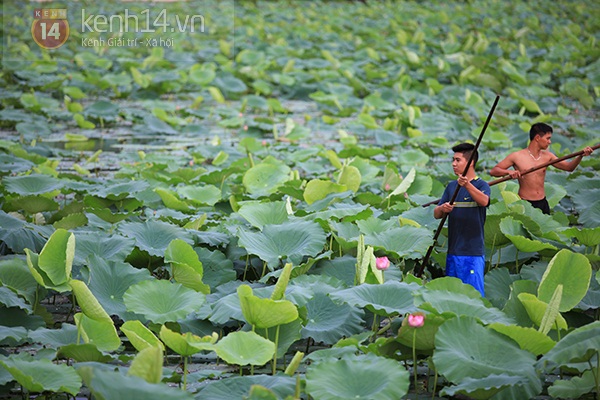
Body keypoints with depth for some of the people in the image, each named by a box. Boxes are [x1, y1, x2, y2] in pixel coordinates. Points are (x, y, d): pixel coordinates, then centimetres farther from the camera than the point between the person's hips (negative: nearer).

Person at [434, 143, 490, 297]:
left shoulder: (481, 185, -6)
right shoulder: (451, 186, 13)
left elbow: (484, 201, -28)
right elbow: (436, 214, 12)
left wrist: (468, 185, -43)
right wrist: (442, 209, -11)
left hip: (473, 251, -6)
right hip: (452, 251, 7)